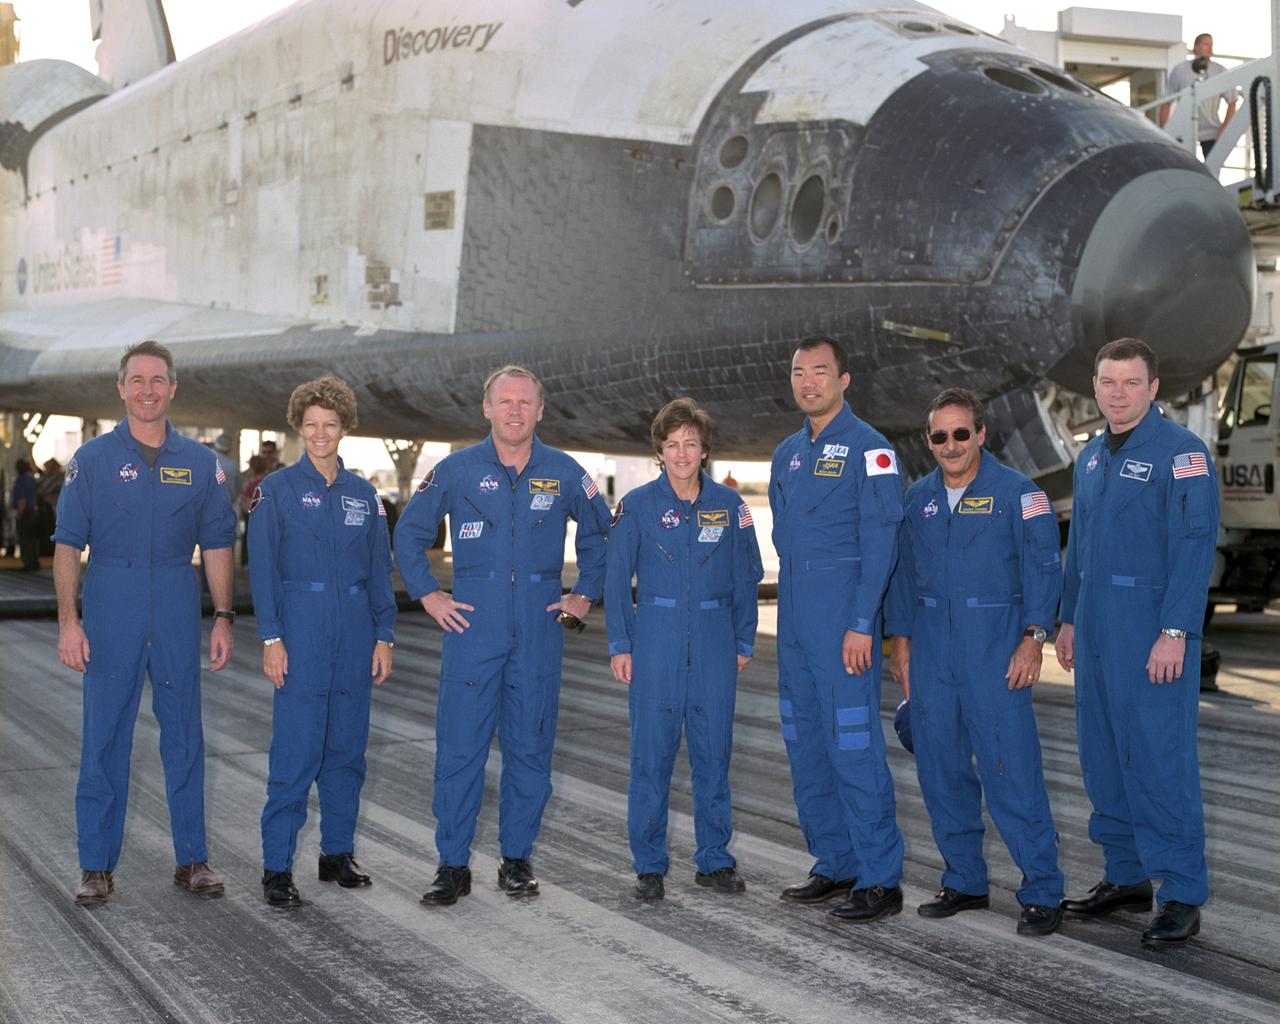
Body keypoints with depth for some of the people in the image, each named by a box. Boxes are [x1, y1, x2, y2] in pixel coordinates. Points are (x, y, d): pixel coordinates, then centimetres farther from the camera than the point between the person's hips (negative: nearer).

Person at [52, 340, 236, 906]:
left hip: (178, 615, 2)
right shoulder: (92, 459, 1)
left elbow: (216, 545, 9)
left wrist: (223, 617, 3)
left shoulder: (199, 462, 7)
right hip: (110, 615, -2)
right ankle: (97, 865, 11)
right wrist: (68, 619, -9)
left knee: (185, 737, 7)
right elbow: (68, 544, -1)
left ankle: (192, 858, 16)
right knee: (105, 739, 2)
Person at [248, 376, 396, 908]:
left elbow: (380, 571, 12)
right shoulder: (277, 489, 0)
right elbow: (262, 568, -4)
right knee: (295, 752, -8)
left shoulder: (363, 495, 11)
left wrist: (384, 637, 6)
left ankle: (339, 852, 21)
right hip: (301, 634, -4)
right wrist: (271, 639, -11)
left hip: (355, 636, 4)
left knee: (347, 748, 9)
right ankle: (277, 868, -2)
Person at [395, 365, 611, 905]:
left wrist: (584, 595, 12)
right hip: (473, 625, -1)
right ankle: (453, 865, 3)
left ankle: (517, 859, 17)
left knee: (530, 746, 6)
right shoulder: (456, 470, 2)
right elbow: (409, 532, 12)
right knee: (459, 745, -4)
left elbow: (600, 534, 19)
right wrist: (428, 595, 4)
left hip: (540, 629, 1)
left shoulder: (565, 473, 5)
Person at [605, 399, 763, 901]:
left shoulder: (728, 504, 5)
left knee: (714, 751, 6)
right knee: (651, 753, -1)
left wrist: (743, 641, 7)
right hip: (655, 642, -2)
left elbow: (746, 576, 10)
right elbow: (616, 578, 3)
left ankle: (715, 859, 18)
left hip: (714, 644, 2)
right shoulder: (637, 505, 1)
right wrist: (620, 644, -1)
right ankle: (649, 864, 9)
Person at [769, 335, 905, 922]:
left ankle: (881, 879, -3)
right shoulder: (787, 454, 16)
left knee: (854, 746, -9)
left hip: (844, 618, -8)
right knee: (806, 743, 11)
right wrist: (789, 609, 15)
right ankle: (835, 866, 21)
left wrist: (861, 624, -18)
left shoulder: (868, 450, -7)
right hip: (794, 619, 8)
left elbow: (880, 543, -12)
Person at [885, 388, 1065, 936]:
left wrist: (1032, 638, -13)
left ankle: (1042, 892, -1)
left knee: (1012, 768, -9)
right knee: (940, 767, 8)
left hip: (996, 648, -5)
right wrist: (900, 640, 12)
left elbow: (1043, 566, -6)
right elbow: (903, 571, 17)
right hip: (931, 647, 5)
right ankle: (964, 881, 20)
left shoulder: (1017, 492, -4)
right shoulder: (919, 497, 11)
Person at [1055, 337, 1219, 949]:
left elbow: (1195, 546, -15)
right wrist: (1069, 619, 19)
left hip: (1154, 636, -8)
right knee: (1104, 758, 11)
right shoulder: (1091, 457, 15)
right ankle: (1127, 877, 23)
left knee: (1161, 761, -8)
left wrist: (1175, 632, -20)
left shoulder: (1180, 452, -9)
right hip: (1097, 634, 8)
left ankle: (1182, 897, -1)